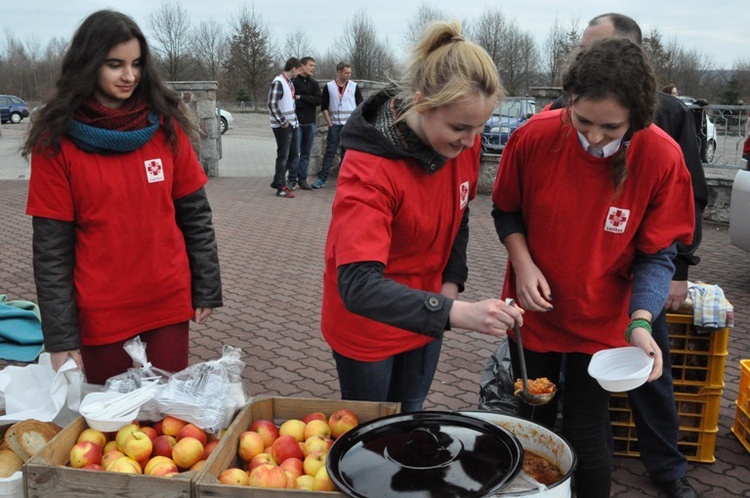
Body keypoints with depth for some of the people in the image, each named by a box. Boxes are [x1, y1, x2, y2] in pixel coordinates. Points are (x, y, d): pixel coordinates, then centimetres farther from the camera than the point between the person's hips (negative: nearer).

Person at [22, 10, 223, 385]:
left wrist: (206, 288, 2)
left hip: (170, 303, 2)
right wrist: (61, 337, -8)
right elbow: (51, 245, -6)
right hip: (100, 314, -1)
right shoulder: (57, 139, -6)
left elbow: (195, 213, 5)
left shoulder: (166, 125, 1)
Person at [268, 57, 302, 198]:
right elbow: (272, 104, -20)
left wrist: (293, 120, 11)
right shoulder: (278, 82, -15)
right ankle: (281, 187, 5)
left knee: (294, 154, 13)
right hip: (282, 126, -9)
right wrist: (283, 122, -17)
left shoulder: (289, 82, 14)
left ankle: (278, 181, 24)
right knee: (283, 156, -3)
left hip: (291, 124, 9)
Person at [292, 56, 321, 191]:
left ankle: (302, 179, 14)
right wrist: (309, 101, -10)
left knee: (306, 153, 8)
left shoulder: (313, 83, 13)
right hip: (296, 121, -5)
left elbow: (318, 100, -2)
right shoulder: (292, 81, -3)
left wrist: (301, 98, -9)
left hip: (310, 123, 5)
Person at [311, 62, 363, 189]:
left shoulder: (354, 87, 3)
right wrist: (329, 123, -3)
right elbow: (324, 107, 4)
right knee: (330, 151, -4)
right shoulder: (329, 86, 2)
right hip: (334, 124, 0)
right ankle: (321, 179, -4)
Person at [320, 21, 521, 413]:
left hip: (426, 316, 5)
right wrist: (455, 312, -49)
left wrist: (452, 281, -6)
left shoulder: (464, 142, -13)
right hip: (366, 325, -5)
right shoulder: (369, 168, -33)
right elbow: (357, 285, -40)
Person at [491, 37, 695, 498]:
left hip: (602, 322, -1)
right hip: (535, 312, 2)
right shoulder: (534, 137, -18)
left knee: (587, 436, 8)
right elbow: (507, 212, -1)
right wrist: (523, 263, -17)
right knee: (534, 424, 19)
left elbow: (658, 255, -12)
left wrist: (640, 323, -27)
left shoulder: (662, 158, -20)